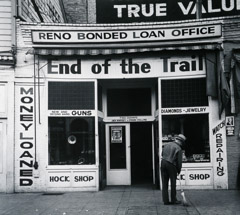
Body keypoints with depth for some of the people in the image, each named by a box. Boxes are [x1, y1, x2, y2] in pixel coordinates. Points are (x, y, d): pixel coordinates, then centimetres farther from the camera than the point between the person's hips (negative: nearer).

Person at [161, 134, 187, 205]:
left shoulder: (167, 144, 11)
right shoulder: (178, 148, -6)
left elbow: (162, 154, 14)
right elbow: (179, 161, -4)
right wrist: (179, 170, 8)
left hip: (163, 162, 5)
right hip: (171, 165, -5)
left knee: (164, 183, 8)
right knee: (173, 183, 8)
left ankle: (165, 200, 10)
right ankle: (173, 200, 14)